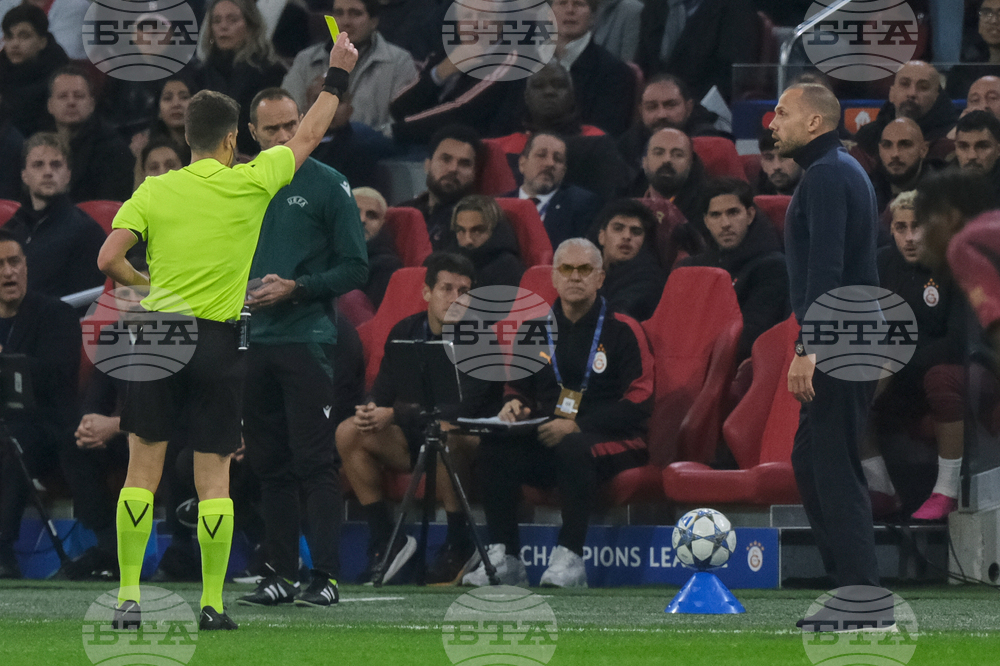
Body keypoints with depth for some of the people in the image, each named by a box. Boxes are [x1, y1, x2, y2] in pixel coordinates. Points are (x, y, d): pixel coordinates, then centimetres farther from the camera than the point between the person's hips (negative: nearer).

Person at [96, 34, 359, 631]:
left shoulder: (155, 191, -1)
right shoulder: (250, 184, -2)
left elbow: (109, 259, -9)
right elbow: (307, 138, 12)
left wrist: (141, 281, 12)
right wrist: (338, 77, 24)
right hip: (219, 342, -1)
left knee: (143, 470, 5)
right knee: (214, 477, 4)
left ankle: (129, 597, 1)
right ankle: (212, 603, 3)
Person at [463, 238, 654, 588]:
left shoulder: (622, 331, -1)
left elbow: (639, 403, -9)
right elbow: (517, 386, 25)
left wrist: (576, 426, -18)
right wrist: (513, 404, -2)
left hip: (612, 442, -5)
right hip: (546, 440, 5)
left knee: (573, 449, -39)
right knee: (495, 447, -24)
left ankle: (569, 558, -35)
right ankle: (504, 558, -24)